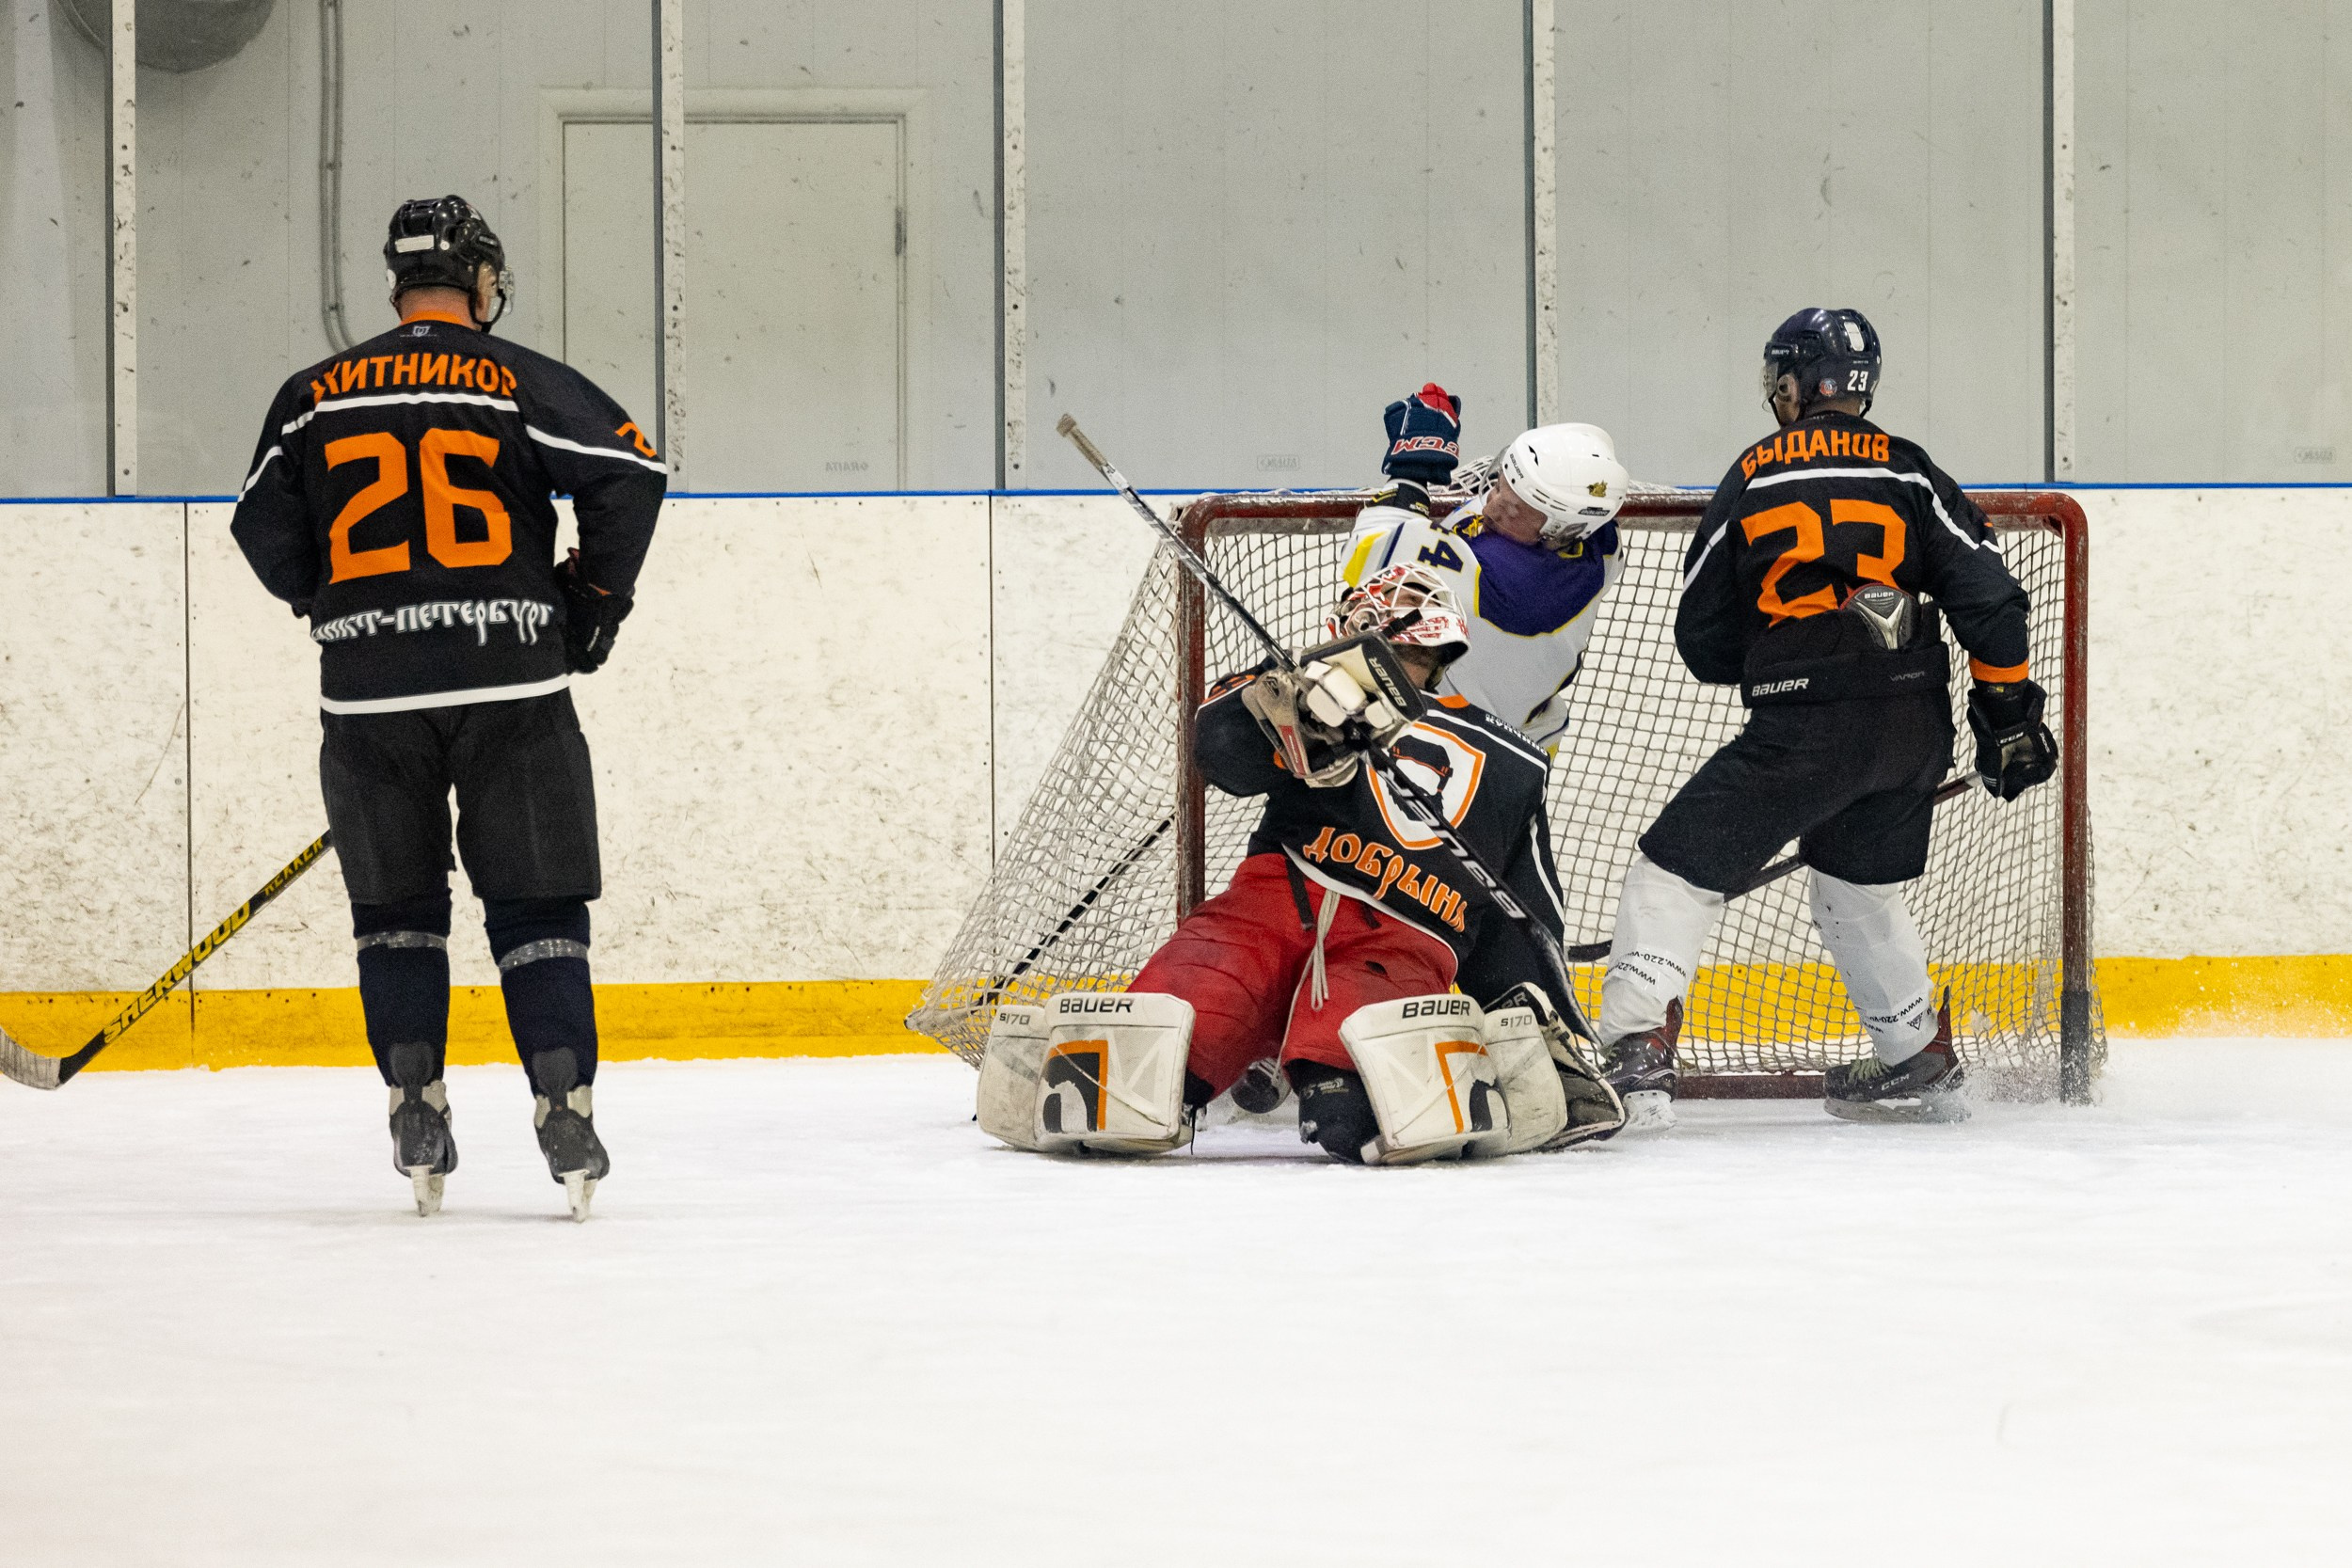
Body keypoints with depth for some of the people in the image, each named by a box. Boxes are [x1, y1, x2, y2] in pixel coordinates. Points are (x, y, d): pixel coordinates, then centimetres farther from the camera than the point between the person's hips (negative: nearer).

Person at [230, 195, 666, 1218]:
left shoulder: (316, 396, 7)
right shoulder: (521, 383, 0)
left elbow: (265, 531, 11)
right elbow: (630, 473, -7)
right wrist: (596, 595, 7)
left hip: (369, 693, 2)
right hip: (511, 682, -2)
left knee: (396, 903, 14)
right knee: (535, 903, 4)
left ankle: (415, 1105, 6)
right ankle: (565, 1109, -4)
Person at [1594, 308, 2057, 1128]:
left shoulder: (1752, 479, 6)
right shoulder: (1907, 469, 10)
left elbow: (1702, 638, 10)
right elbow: (1985, 591, 2)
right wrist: (2009, 711, 8)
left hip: (1806, 724, -4)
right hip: (1915, 723, 4)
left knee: (1677, 867, 1)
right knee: (1860, 889, 26)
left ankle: (1635, 1059, -14)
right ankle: (1921, 1064, 31)